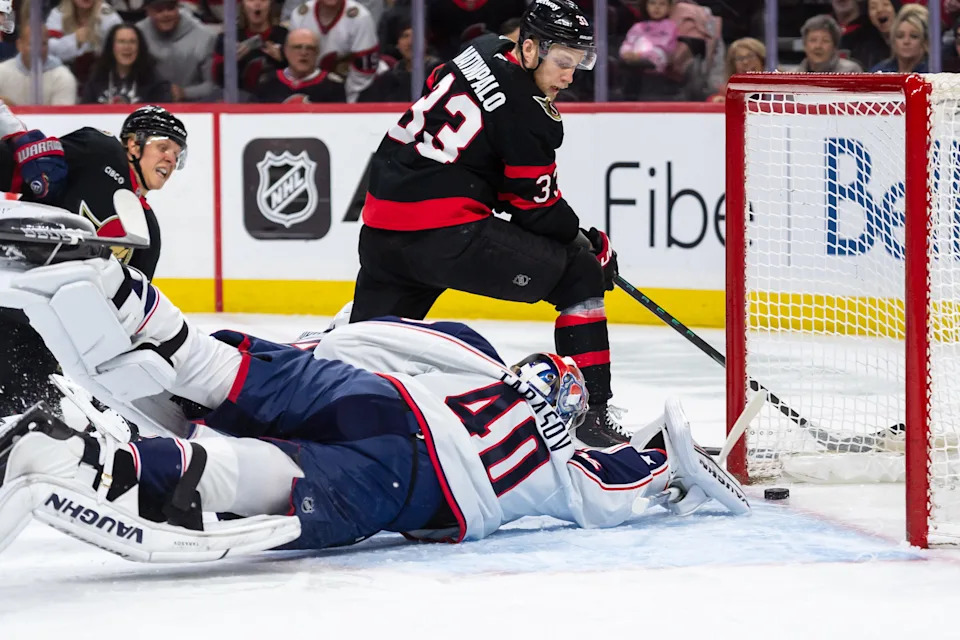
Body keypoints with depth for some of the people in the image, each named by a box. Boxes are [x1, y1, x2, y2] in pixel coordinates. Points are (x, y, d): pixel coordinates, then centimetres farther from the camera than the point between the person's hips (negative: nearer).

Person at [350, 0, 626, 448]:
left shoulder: (484, 52, 11)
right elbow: (537, 209, -4)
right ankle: (590, 413, 0)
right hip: (445, 235, -8)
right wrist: (594, 246, 12)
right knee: (579, 273, 1)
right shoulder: (526, 115, -12)